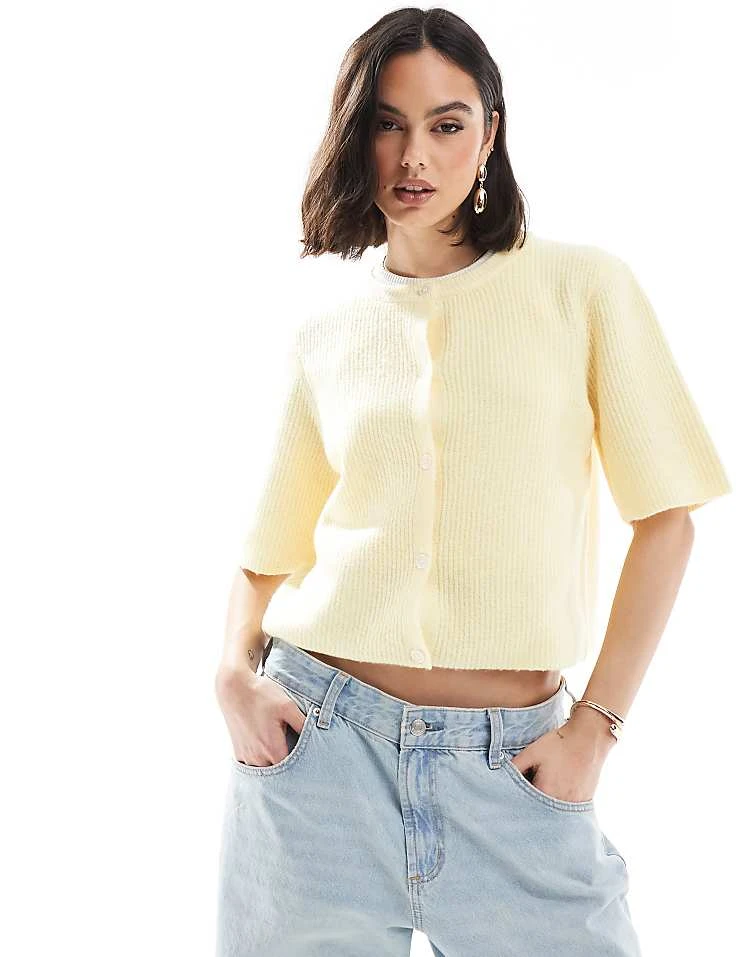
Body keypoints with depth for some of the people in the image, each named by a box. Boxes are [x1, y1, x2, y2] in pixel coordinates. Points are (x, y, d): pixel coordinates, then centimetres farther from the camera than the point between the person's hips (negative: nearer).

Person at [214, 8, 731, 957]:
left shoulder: (584, 288, -1)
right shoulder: (322, 339, 6)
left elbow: (665, 518, 0)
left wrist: (595, 724, -5)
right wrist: (235, 672, -4)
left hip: (512, 766, -1)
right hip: (321, 743, 2)